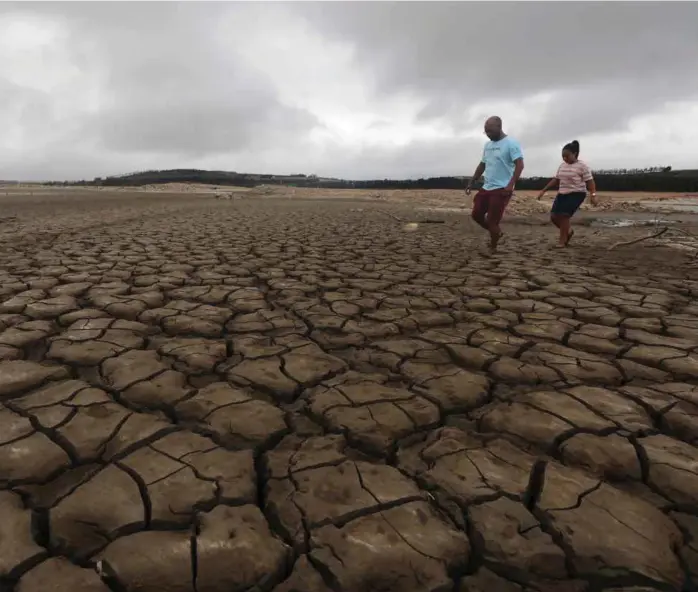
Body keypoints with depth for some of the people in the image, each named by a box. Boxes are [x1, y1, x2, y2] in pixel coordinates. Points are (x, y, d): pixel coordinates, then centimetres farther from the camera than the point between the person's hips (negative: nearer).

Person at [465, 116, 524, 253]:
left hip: (502, 189, -8)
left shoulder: (511, 143, -10)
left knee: (492, 220, -6)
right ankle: (497, 233, 28)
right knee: (476, 214, 8)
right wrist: (471, 183, 18)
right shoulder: (487, 145, 14)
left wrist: (511, 185, -30)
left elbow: (520, 165, -19)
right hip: (486, 188, 8)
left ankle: (492, 248, 12)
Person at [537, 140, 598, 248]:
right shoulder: (562, 166, 11)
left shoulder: (582, 166, -9)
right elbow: (555, 180, 18)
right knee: (554, 216, -2)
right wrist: (544, 190, 13)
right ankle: (568, 231, 24)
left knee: (564, 216, -18)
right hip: (562, 194, 7)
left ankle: (562, 241, -7)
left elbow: (590, 182, -10)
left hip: (576, 194, -7)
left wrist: (593, 195, -22)